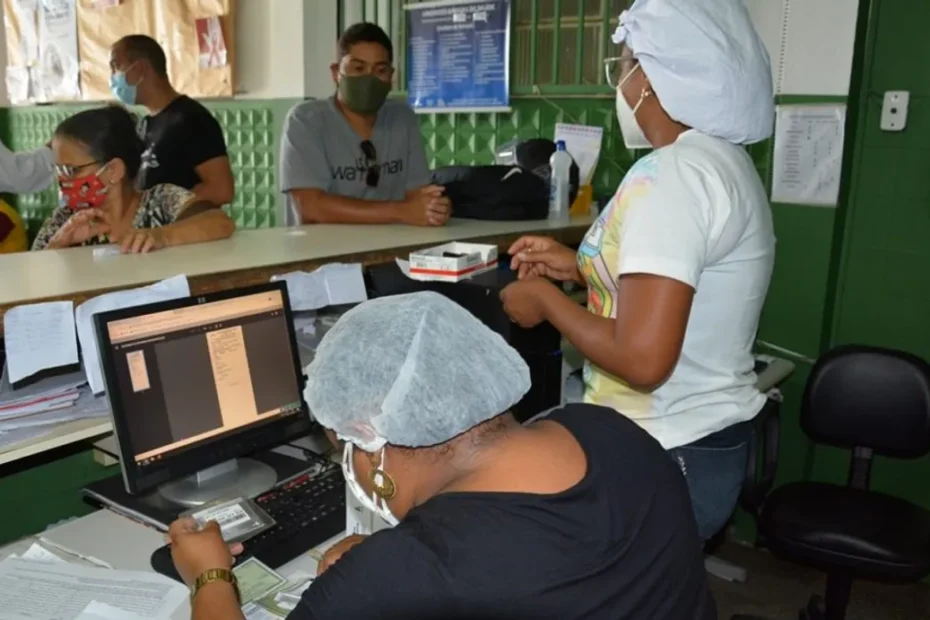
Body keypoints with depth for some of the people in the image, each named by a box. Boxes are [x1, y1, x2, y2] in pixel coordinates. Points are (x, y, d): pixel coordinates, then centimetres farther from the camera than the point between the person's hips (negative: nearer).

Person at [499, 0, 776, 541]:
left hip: (669, 458, -9)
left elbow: (641, 359, -30)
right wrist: (580, 267, 11)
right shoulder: (723, 158, 8)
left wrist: (546, 298, -14)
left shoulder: (671, 174, -23)